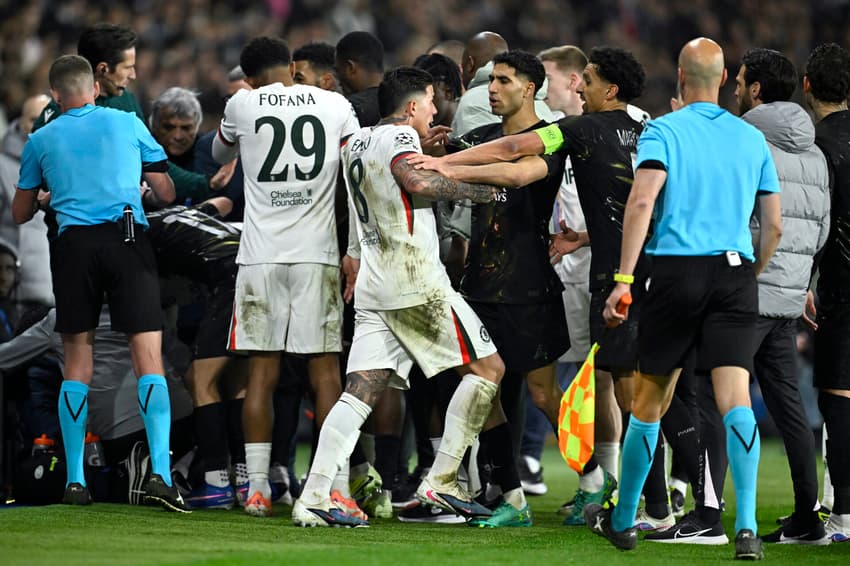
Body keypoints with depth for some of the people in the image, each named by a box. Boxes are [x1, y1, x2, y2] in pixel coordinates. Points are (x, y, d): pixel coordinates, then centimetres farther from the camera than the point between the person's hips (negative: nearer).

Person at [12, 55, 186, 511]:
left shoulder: (41, 140, 13)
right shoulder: (128, 124, 12)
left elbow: (21, 213, 23)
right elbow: (165, 194, 17)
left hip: (73, 243, 1)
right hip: (127, 238, -1)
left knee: (77, 362, 8)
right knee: (148, 357, -4)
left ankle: (75, 479, 7)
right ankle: (160, 471, -16)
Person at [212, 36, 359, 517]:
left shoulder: (242, 106, 4)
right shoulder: (336, 106, 5)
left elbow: (220, 155, 25)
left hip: (261, 256, 0)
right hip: (318, 253, 0)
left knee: (262, 373, 4)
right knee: (325, 371, 2)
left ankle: (257, 489, 1)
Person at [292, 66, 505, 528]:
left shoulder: (356, 143, 21)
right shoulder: (399, 136, -6)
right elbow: (416, 181, -25)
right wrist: (476, 190, -18)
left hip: (372, 288, 8)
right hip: (416, 282, -8)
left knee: (361, 392, 1)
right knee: (487, 367, 1)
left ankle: (313, 498, -12)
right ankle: (441, 481, -3)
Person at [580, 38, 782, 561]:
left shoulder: (663, 131, 0)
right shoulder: (753, 139, 12)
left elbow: (642, 201, -15)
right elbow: (773, 227, 14)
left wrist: (624, 279, -17)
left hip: (678, 270, -2)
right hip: (736, 273, 2)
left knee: (649, 402, 10)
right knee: (736, 398, -8)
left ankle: (623, 520, 23)